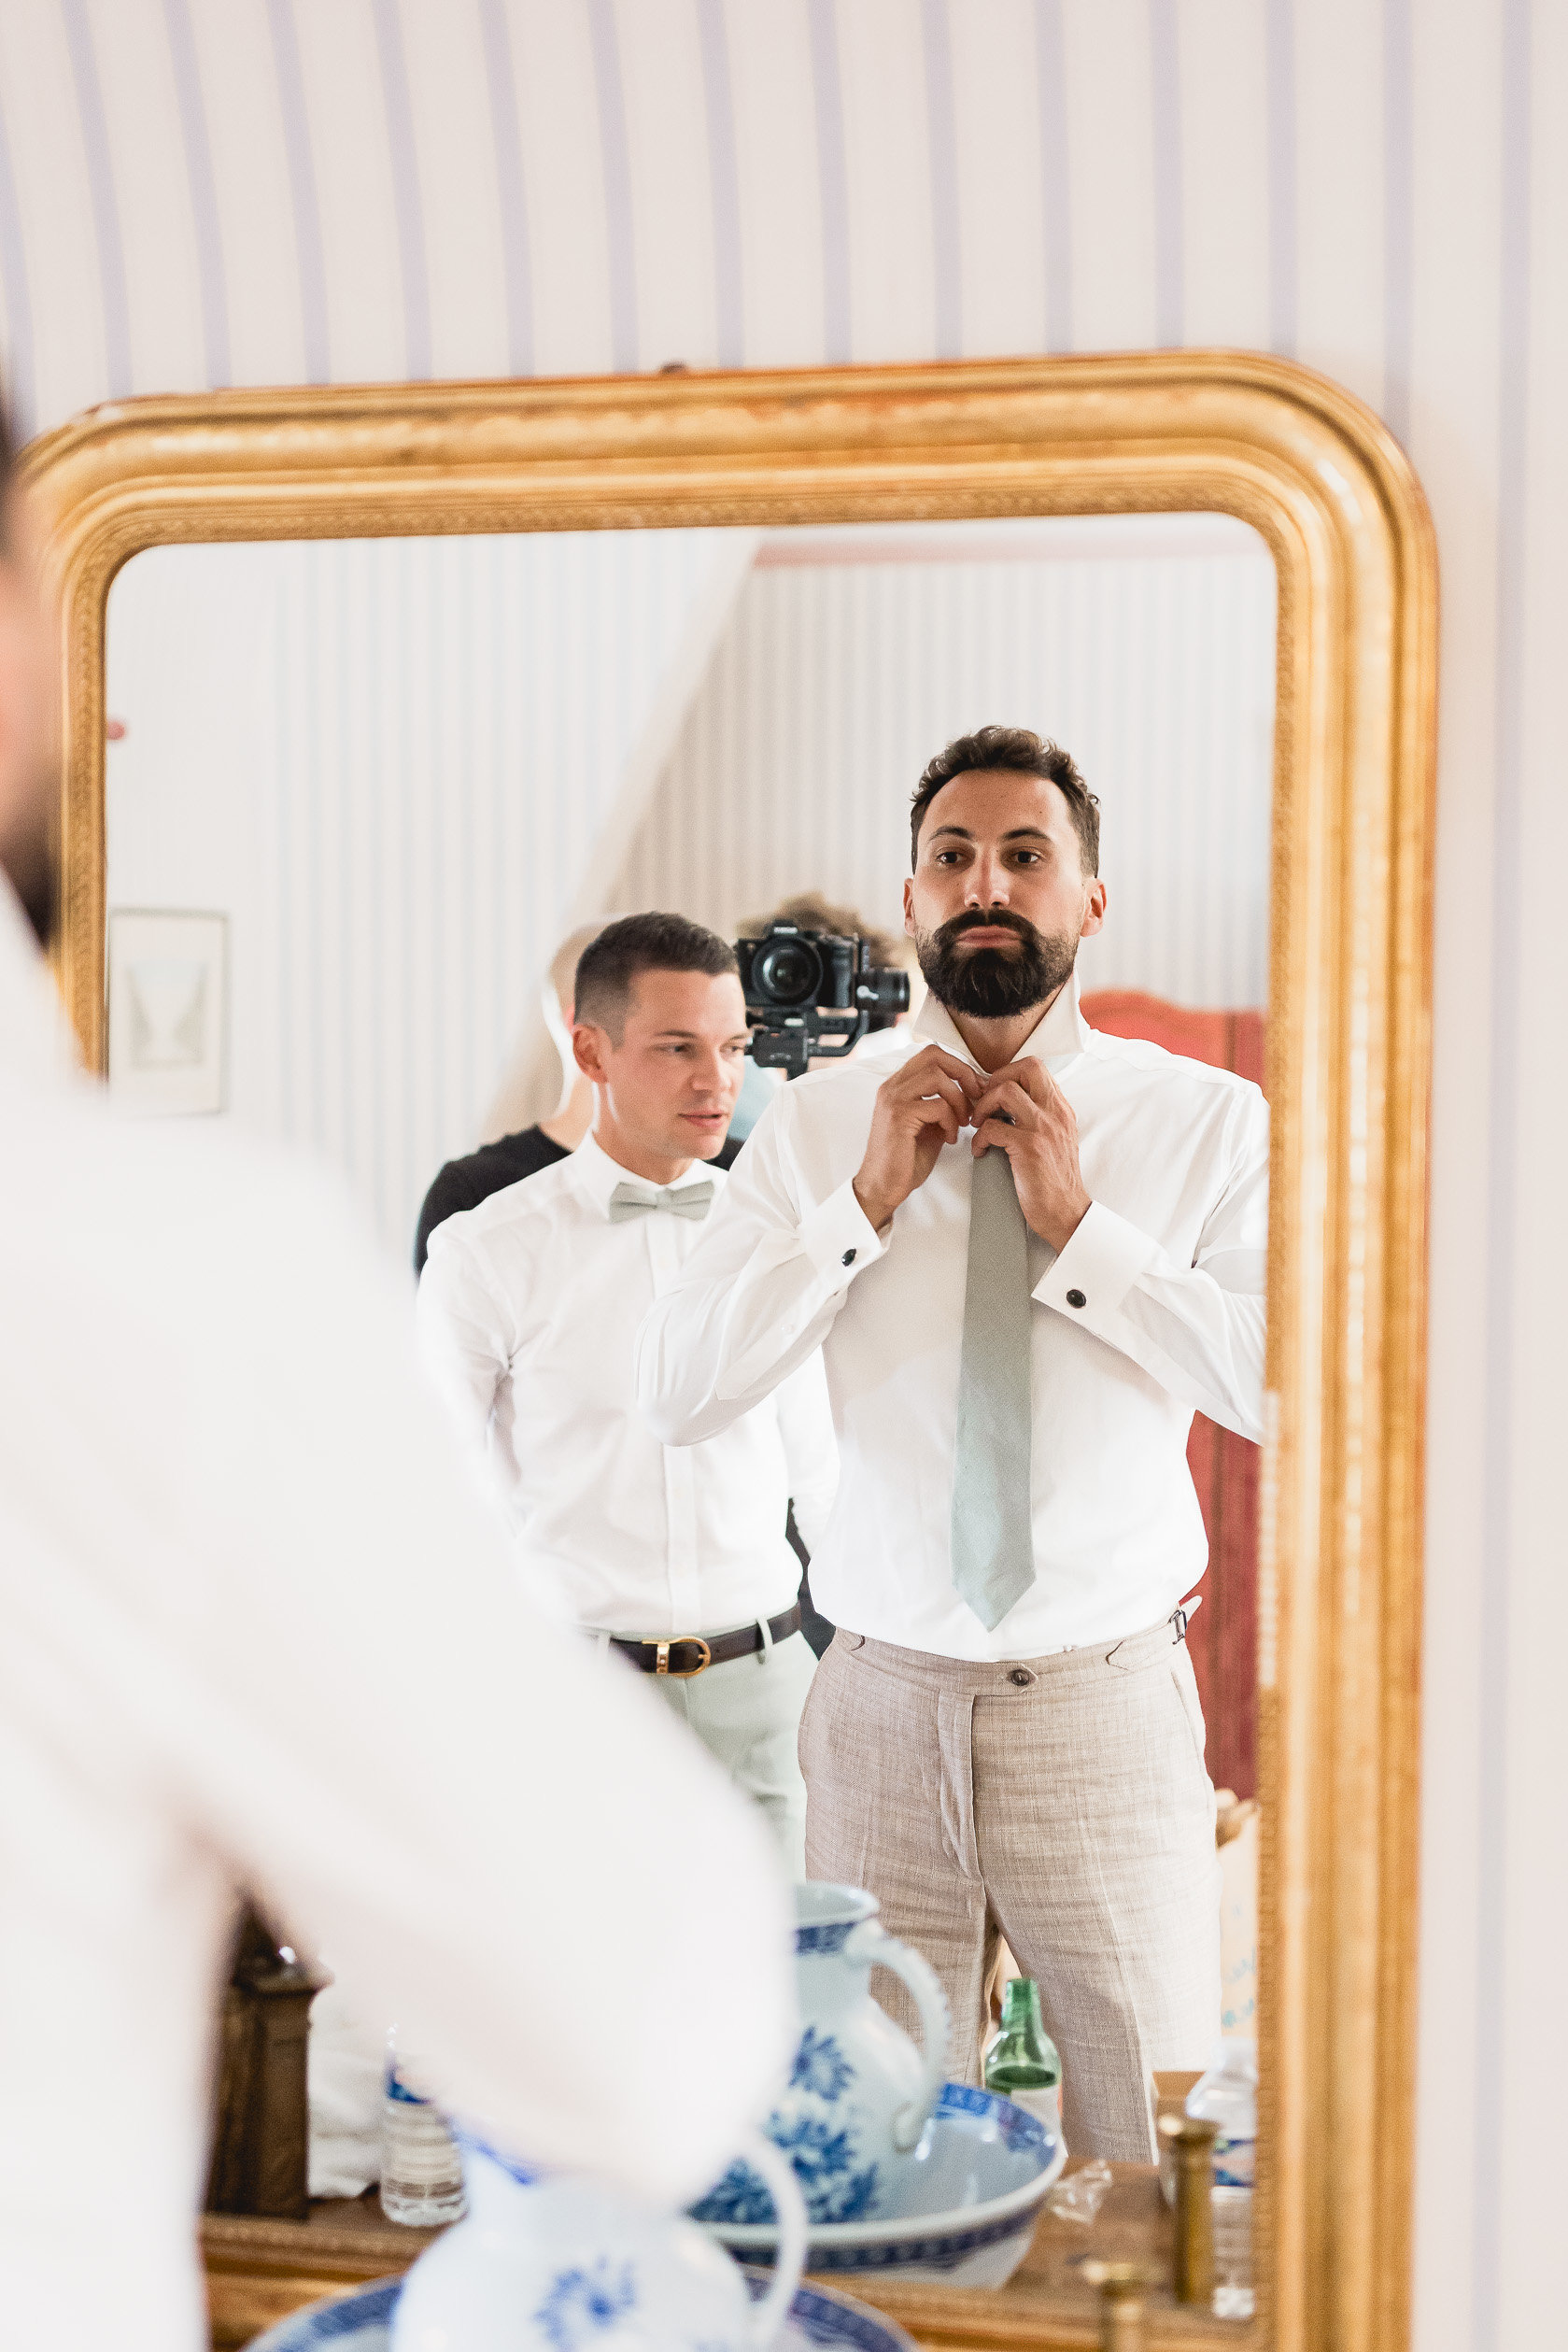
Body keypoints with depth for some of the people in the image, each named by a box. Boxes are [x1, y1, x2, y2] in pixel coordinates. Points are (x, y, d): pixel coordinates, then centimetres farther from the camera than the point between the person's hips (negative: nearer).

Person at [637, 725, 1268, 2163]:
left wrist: (1082, 1224, -13)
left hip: (1110, 1708, -1)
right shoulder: (822, 1127, 5)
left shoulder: (1209, 1121, 0)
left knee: (1158, 2161, 5)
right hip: (886, 1705, 2)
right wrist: (866, 1203, -9)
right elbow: (676, 1392, -2)